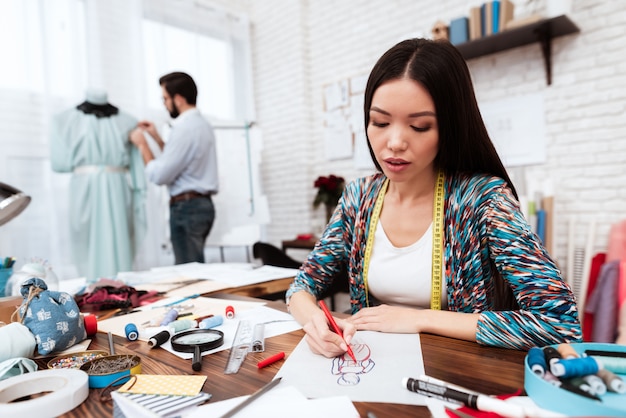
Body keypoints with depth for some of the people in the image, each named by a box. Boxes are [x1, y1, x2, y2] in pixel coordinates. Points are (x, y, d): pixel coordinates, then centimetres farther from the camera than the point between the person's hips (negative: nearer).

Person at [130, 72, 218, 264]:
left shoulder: (185, 128, -16)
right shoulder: (202, 123, 14)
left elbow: (159, 175, -16)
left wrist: (142, 144, -4)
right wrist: (156, 137, 18)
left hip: (187, 207, -10)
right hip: (202, 204, 10)